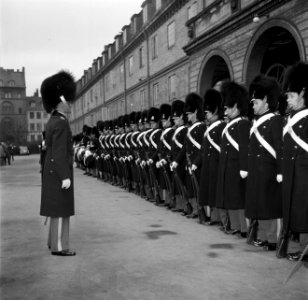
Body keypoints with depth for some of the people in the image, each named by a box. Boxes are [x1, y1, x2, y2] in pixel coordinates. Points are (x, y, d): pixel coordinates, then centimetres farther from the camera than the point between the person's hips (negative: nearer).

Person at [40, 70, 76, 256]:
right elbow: (59, 152, -23)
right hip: (59, 173, -10)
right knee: (61, 211, -3)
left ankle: (55, 241, 26)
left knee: (57, 209, 16)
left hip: (53, 172, 10)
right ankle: (59, 246, 4)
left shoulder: (53, 121, 13)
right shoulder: (61, 123, -18)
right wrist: (65, 177, -23)